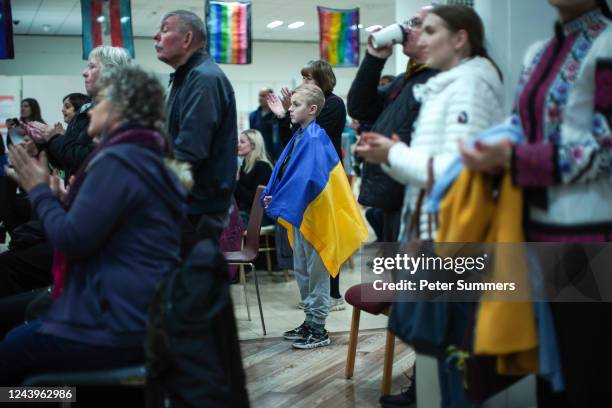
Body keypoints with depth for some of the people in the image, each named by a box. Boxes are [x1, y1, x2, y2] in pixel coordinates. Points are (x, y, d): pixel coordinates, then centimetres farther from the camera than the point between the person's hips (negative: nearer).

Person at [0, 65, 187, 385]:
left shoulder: (118, 160, -16)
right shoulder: (147, 158, 14)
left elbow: (72, 239, -19)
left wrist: (40, 191, -4)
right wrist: (60, 199, 11)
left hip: (118, 326, -10)